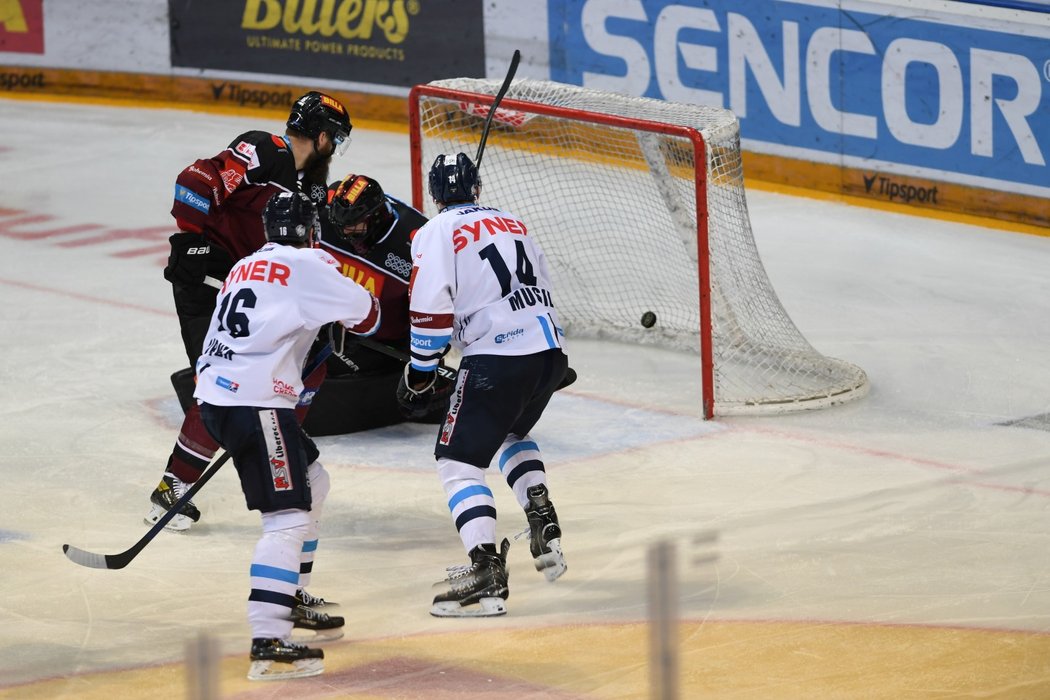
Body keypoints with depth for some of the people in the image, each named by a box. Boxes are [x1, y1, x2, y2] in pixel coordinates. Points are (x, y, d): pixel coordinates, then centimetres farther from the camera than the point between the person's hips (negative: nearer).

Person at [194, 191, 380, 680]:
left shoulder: (245, 268, 24)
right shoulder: (306, 264, -2)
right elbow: (363, 315, 3)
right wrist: (366, 309, 26)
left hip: (216, 394, 9)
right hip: (254, 402, -9)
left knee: (311, 483, 26)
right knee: (287, 519, -14)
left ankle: (291, 600, 33)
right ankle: (268, 644, -26)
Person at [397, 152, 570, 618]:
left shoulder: (437, 232, 1)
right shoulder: (514, 225, 22)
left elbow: (431, 308, -9)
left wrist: (420, 371, 3)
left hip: (497, 357, -7)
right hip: (550, 351, 7)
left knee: (458, 461, -2)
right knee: (511, 434, 33)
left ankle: (486, 572, -17)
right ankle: (544, 528, 19)